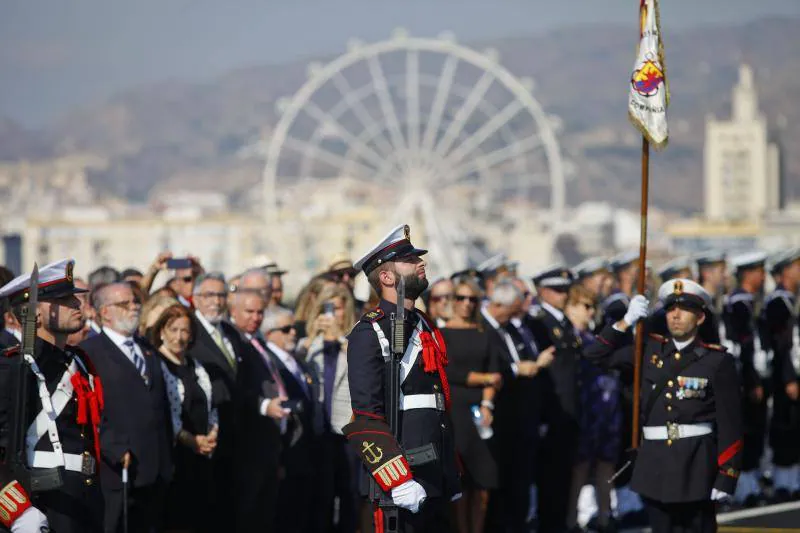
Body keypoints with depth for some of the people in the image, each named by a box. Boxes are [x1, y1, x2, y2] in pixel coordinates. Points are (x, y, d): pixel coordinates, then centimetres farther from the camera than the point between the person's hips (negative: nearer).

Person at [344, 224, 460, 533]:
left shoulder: (424, 327, 18)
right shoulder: (369, 333, -9)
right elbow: (366, 421, -16)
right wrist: (398, 482, -23)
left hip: (436, 482, 8)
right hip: (402, 485, -8)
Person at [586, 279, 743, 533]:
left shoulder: (717, 360, -4)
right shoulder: (650, 349, 9)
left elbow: (730, 423, -6)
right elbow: (595, 354, 13)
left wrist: (726, 477, -11)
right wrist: (626, 322, 0)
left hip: (696, 462, -4)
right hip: (654, 460, 4)